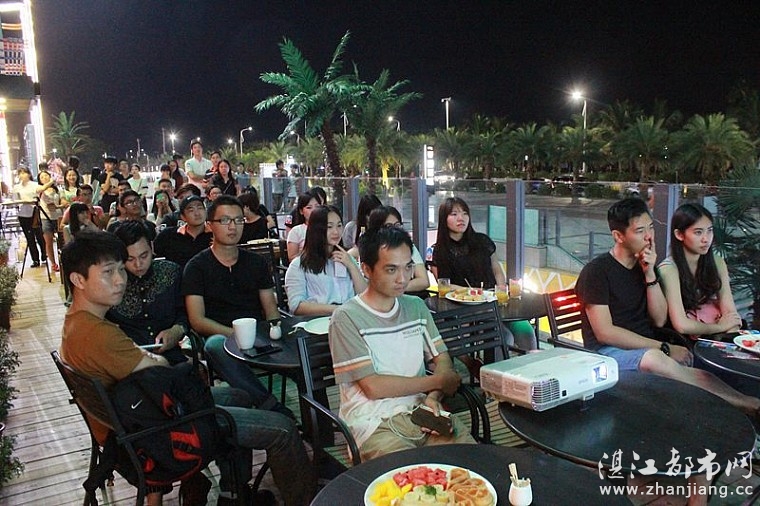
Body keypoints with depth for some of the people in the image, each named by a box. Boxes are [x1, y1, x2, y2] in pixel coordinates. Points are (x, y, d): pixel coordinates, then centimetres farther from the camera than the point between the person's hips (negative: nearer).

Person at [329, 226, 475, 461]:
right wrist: (437, 382, -3)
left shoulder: (416, 307, 15)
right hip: (375, 421, -5)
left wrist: (433, 397, -7)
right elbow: (373, 387, -11)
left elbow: (442, 359, 15)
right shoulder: (347, 318, -6)